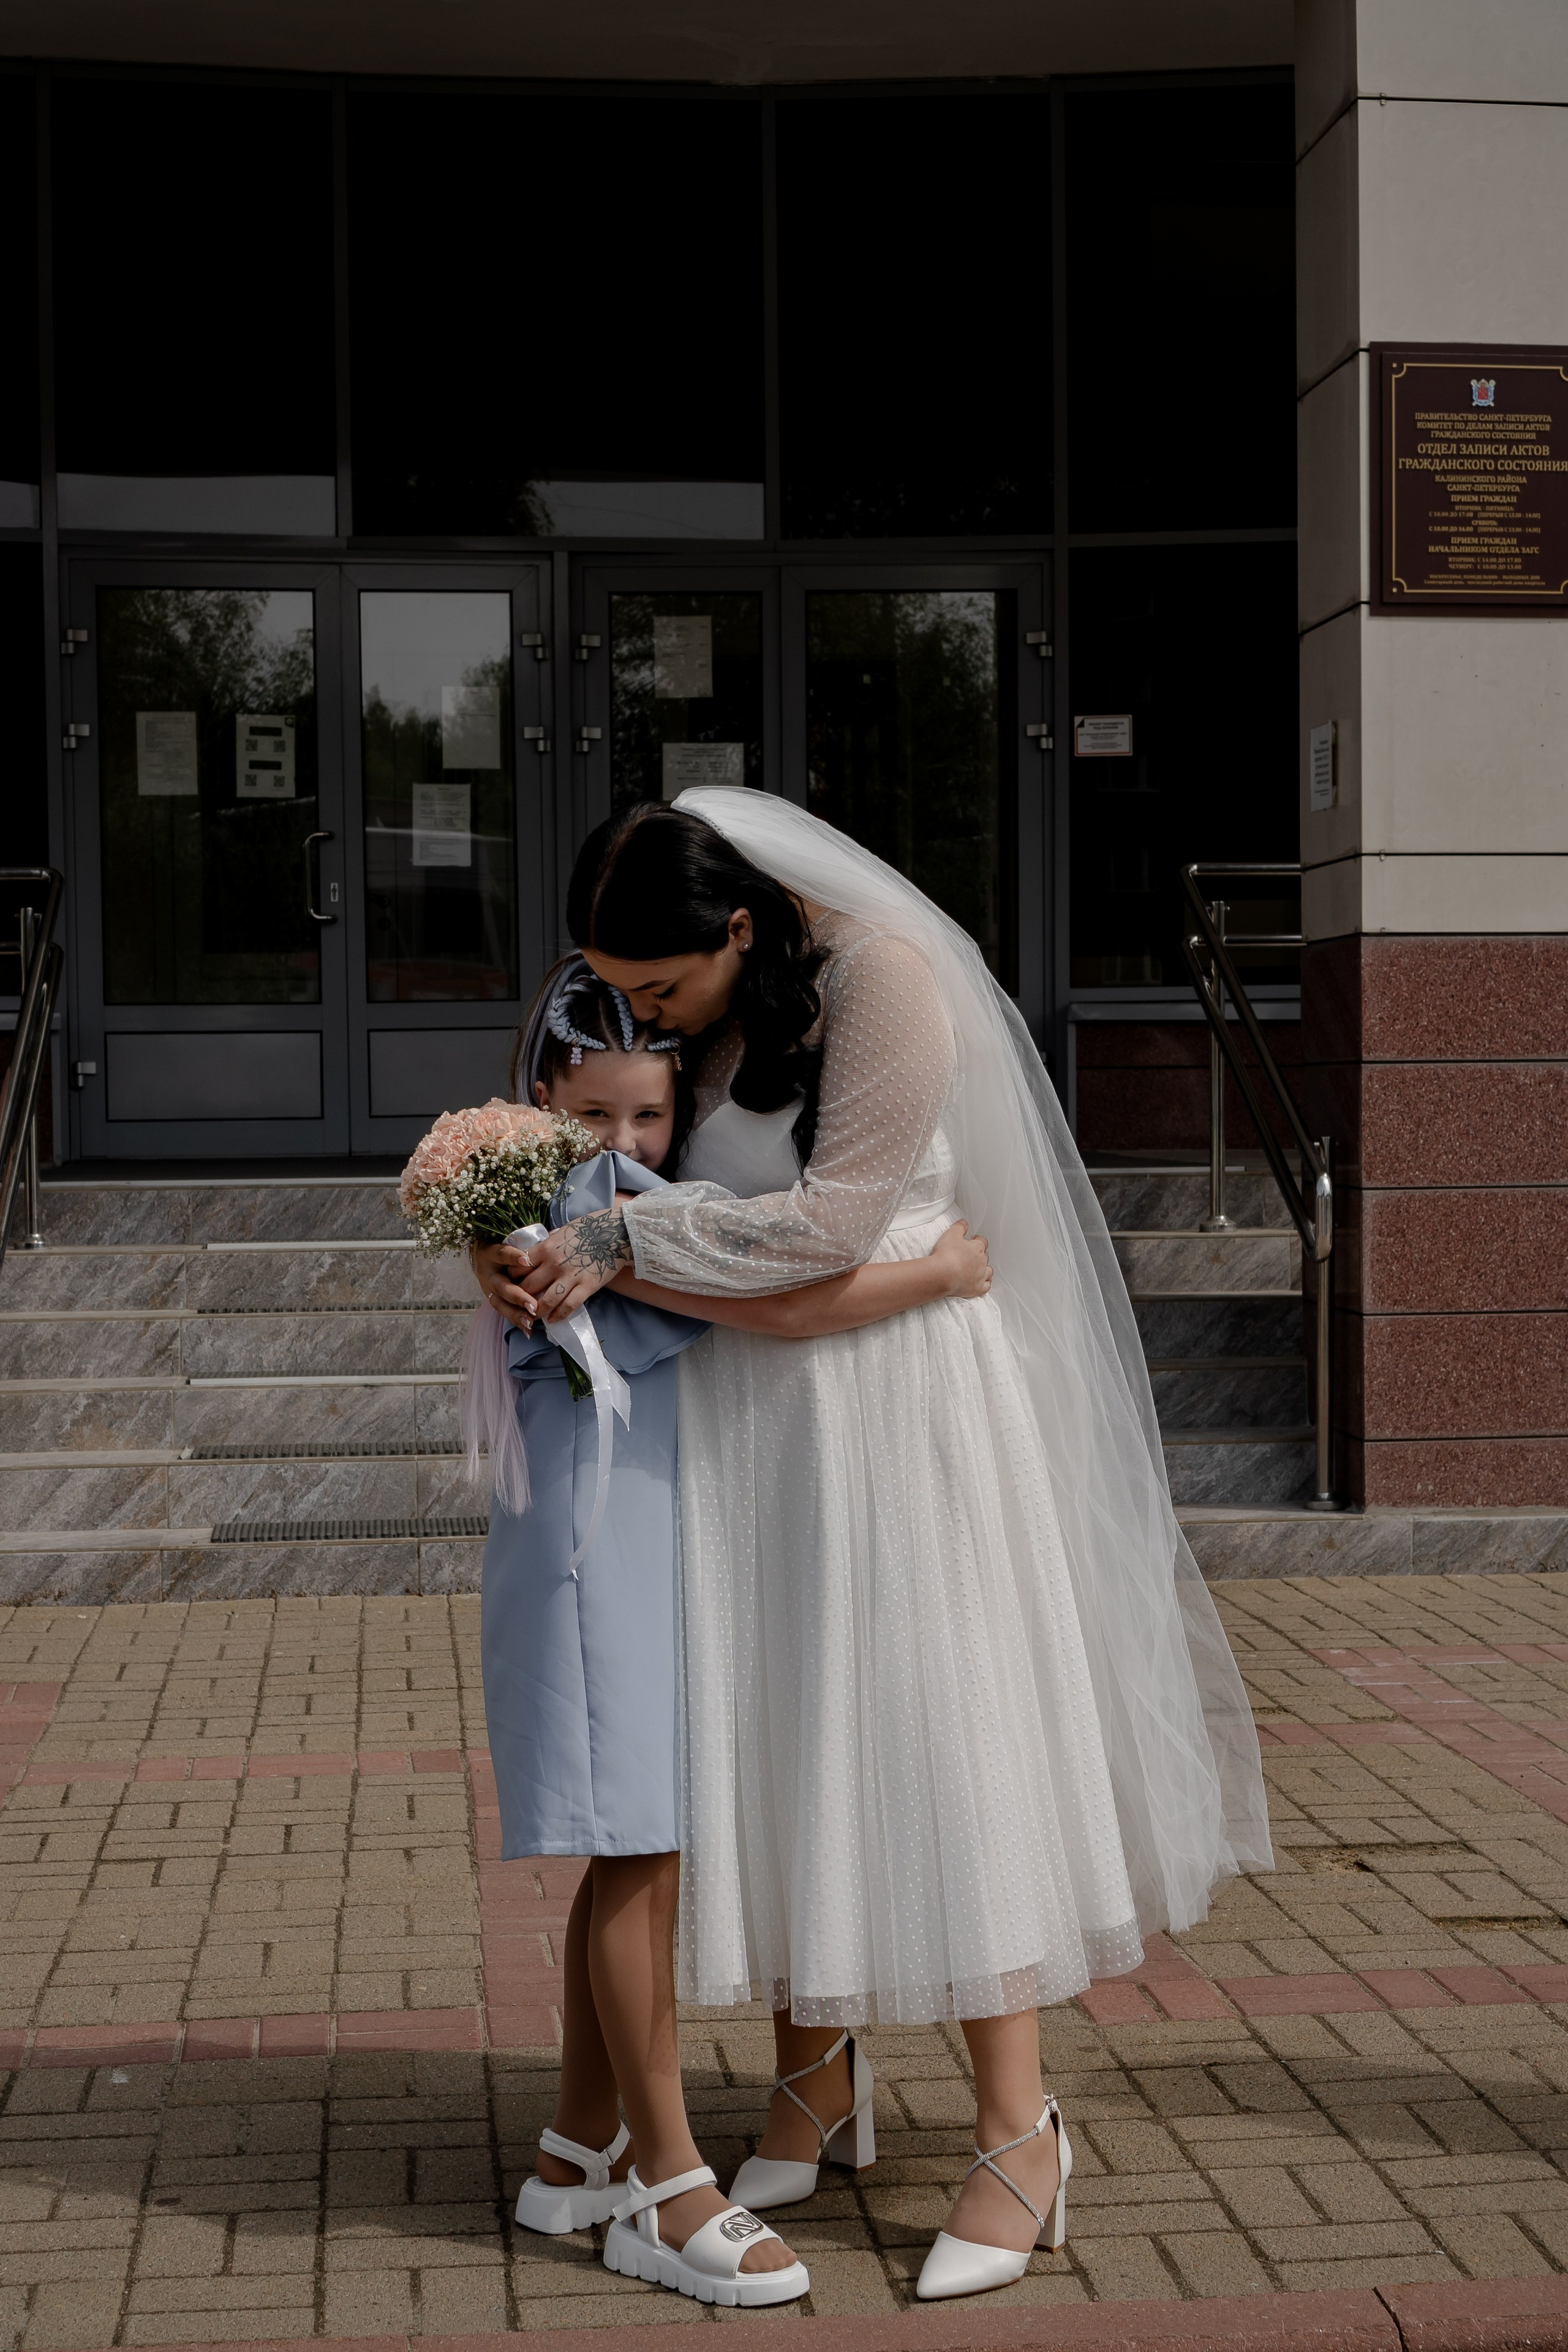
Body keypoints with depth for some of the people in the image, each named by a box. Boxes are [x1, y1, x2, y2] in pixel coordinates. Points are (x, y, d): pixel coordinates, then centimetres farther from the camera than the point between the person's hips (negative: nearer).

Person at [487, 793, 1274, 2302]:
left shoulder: (883, 976, -17)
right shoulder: (683, 1010, 3)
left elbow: (831, 1219, -20)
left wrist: (624, 1243, -20)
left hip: (889, 1391, -6)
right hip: (736, 1404, 6)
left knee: (933, 1733, -5)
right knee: (767, 1731, 8)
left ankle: (1018, 2128, 5)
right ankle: (813, 2068, 25)